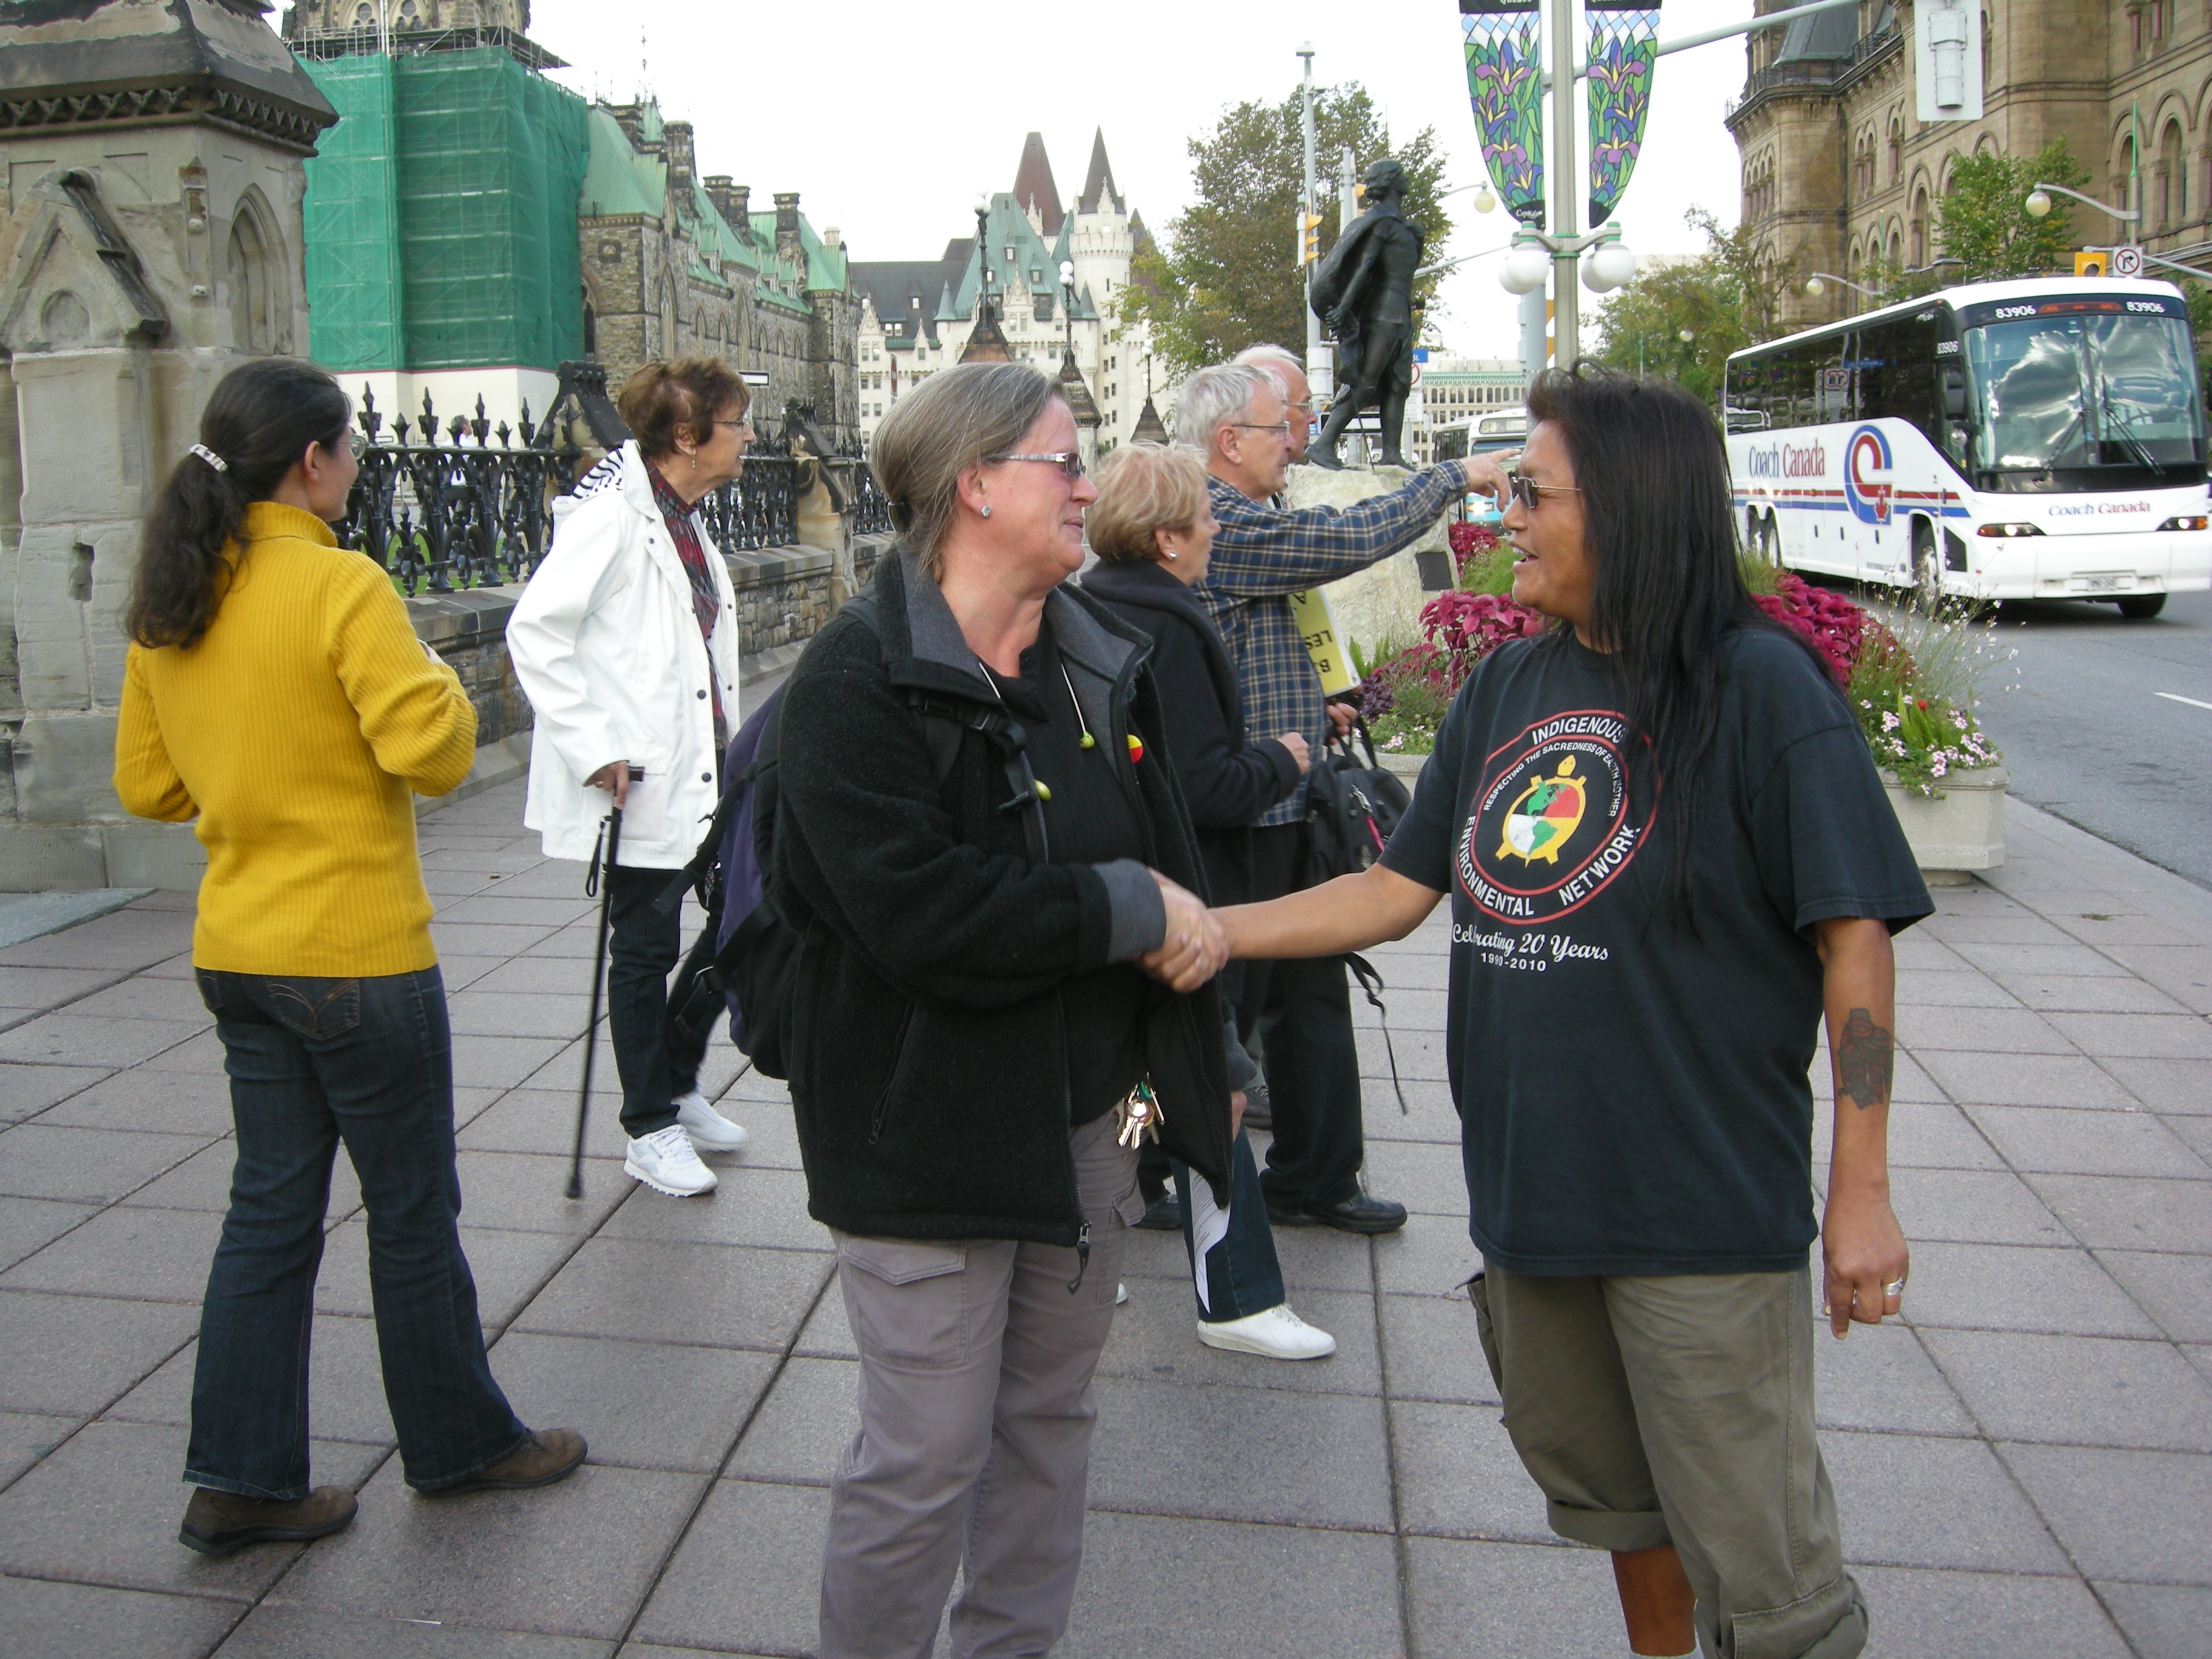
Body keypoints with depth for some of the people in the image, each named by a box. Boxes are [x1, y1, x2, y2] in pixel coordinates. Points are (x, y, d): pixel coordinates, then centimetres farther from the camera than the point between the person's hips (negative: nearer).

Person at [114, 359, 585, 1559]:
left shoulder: (166, 606, 6)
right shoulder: (340, 588, -17)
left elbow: (147, 785, 12)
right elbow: (431, 751, -22)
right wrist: (439, 682, -3)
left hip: (236, 952, 7)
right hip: (355, 954, -7)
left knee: (270, 1208, 15)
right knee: (413, 1210, 9)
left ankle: (239, 1479, 20)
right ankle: (456, 1442, 25)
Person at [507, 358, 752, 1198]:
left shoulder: (688, 522, 14)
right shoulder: (612, 514, -14)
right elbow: (534, 633, -19)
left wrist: (729, 750, 16)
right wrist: (594, 750, -21)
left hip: (700, 775, 9)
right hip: (638, 782, -8)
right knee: (647, 948, 2)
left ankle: (679, 1087, 31)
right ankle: (651, 1131, 16)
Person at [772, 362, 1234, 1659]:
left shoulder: (1106, 657, 7)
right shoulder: (859, 680, -16)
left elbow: (1169, 856, 14)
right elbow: (925, 917, -28)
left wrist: (1191, 1057, 7)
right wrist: (1126, 910, -18)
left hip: (1090, 1117, 7)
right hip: (932, 1133, -7)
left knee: (1051, 1420, 20)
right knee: (923, 1458, 3)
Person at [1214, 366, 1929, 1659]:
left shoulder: (1757, 683, -12)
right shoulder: (1505, 690, 7)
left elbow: (1854, 934, -12)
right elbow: (1400, 892, 8)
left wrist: (1862, 1190, -13)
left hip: (1704, 1208, -6)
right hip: (1534, 1187, 7)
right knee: (1611, 1493, 24)